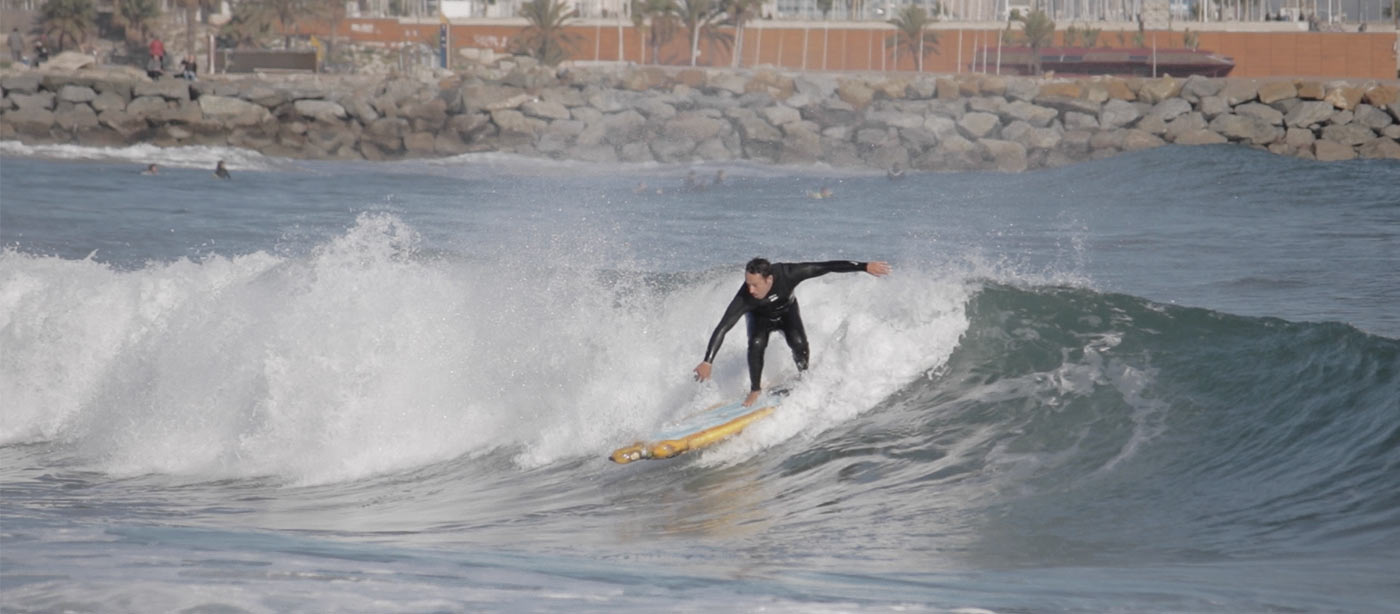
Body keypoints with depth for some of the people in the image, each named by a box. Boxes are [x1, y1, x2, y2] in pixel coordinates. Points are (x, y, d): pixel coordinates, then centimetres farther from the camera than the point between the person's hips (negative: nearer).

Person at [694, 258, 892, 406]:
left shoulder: (788, 274, -38)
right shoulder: (744, 299, -39)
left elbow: (826, 267, -32)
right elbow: (722, 328, -39)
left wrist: (865, 267, -31)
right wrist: (707, 362, -46)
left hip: (787, 312, 1)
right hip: (760, 318, -1)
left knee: (797, 343, -24)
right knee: (756, 344, -28)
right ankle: (755, 390, -9)